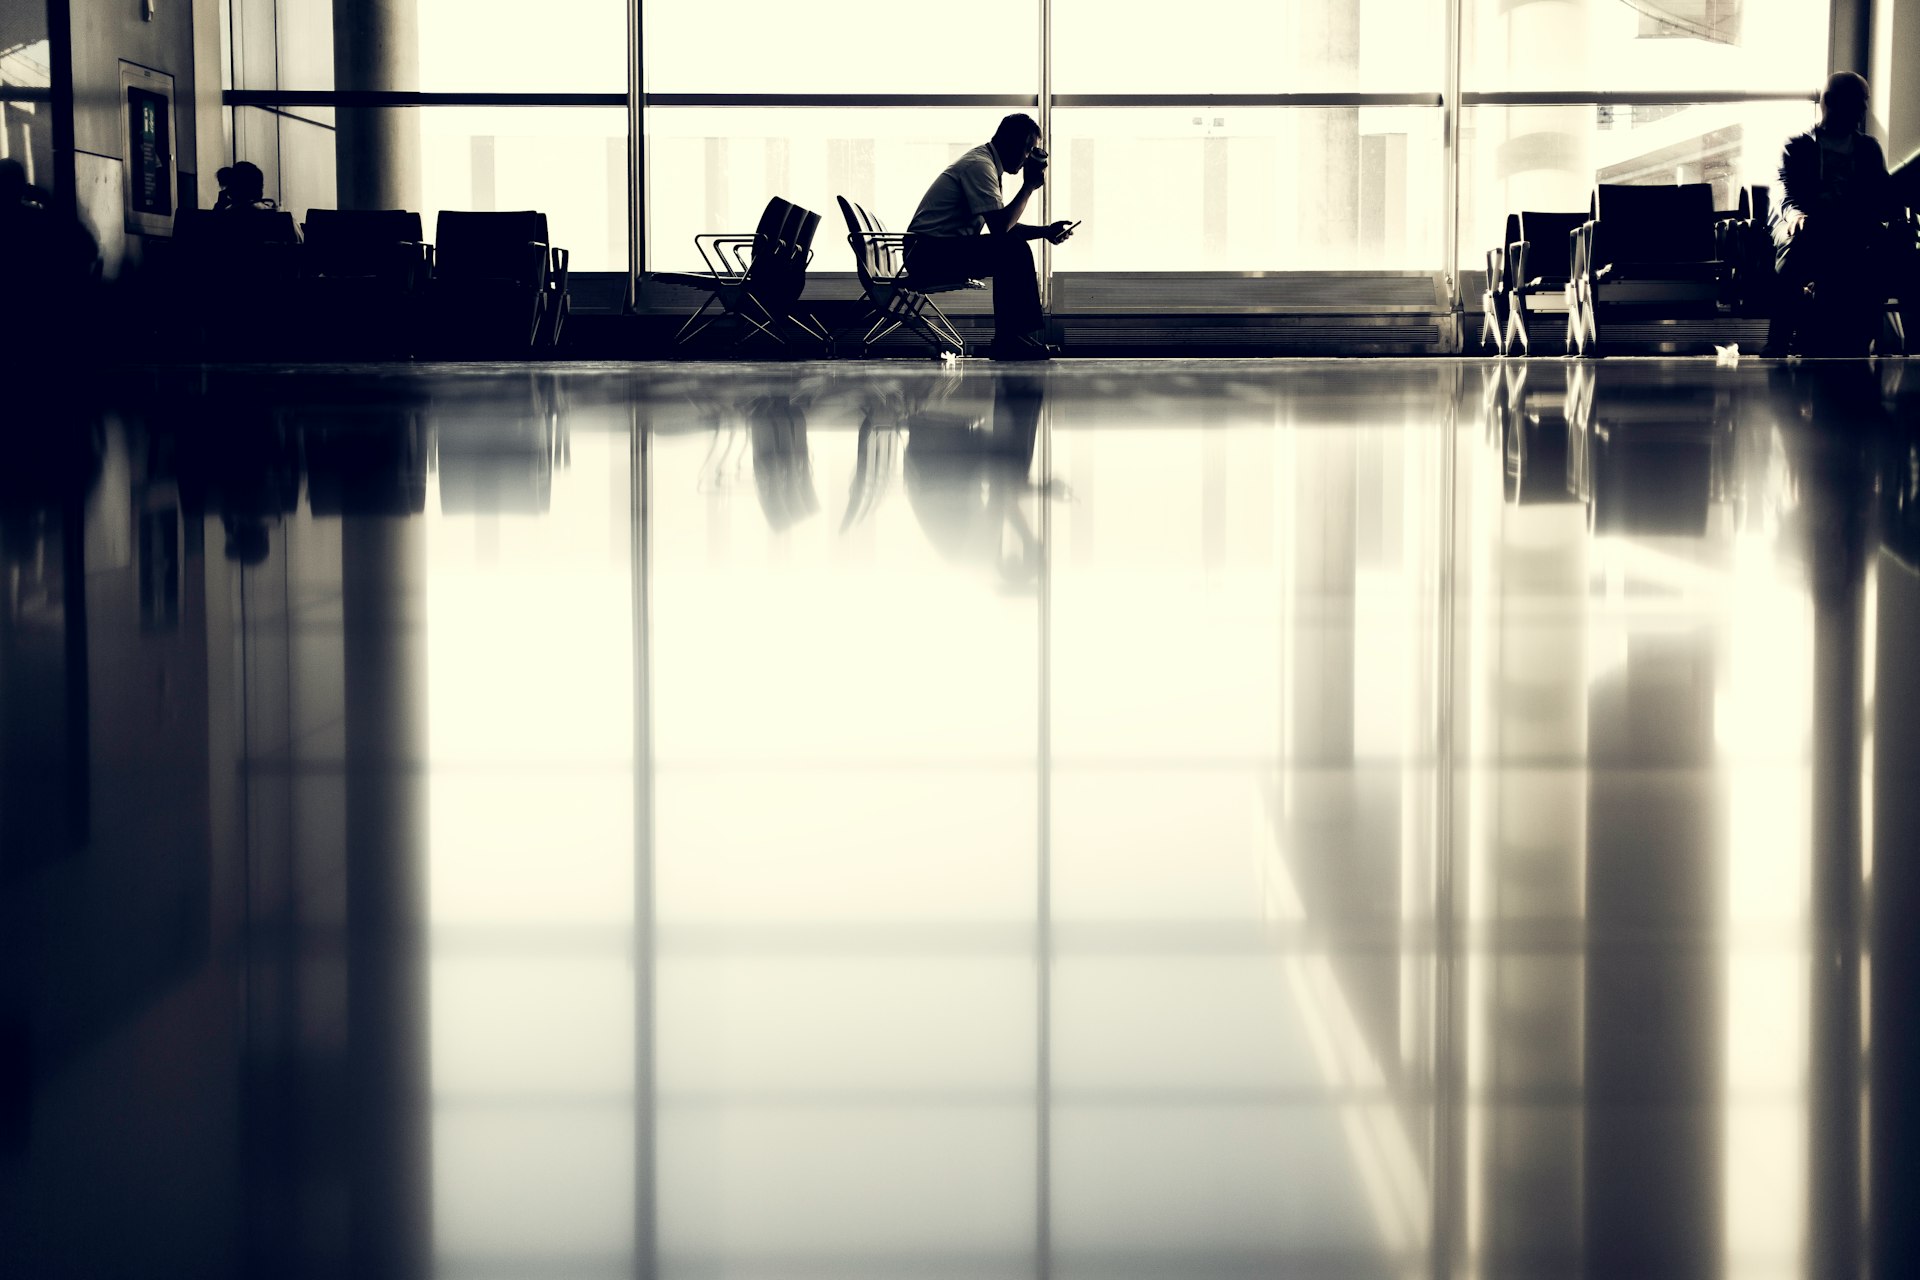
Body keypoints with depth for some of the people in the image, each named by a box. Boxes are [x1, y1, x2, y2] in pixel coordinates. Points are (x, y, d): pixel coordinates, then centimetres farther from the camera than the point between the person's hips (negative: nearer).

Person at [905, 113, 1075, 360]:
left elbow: (1003, 226, 23)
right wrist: (1029, 186, -12)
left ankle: (1008, 340, 5)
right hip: (929, 253, -11)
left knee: (1016, 252, 12)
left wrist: (1045, 231, 9)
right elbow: (1000, 227, -21)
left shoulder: (983, 162, 19)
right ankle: (1012, 339, -17)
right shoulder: (980, 165, -14)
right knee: (1014, 251, -21)